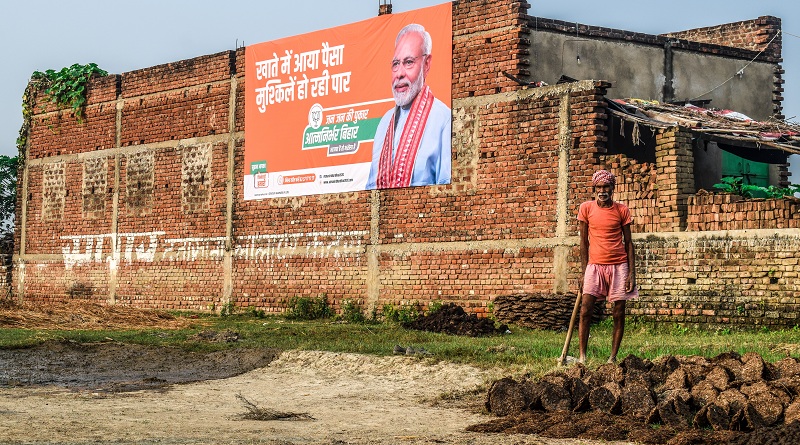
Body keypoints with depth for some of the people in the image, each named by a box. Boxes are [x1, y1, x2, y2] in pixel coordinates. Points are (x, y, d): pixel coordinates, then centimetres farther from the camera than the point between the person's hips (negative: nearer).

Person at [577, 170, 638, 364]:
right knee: (585, 311, -9)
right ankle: (582, 357, -4)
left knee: (618, 314, 1)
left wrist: (632, 273, -2)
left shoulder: (622, 210, 2)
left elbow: (628, 242, 5)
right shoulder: (586, 208, 3)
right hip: (595, 265, 0)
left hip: (619, 266, 0)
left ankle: (613, 357, 9)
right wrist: (584, 272, 3)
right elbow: (584, 242, 6)